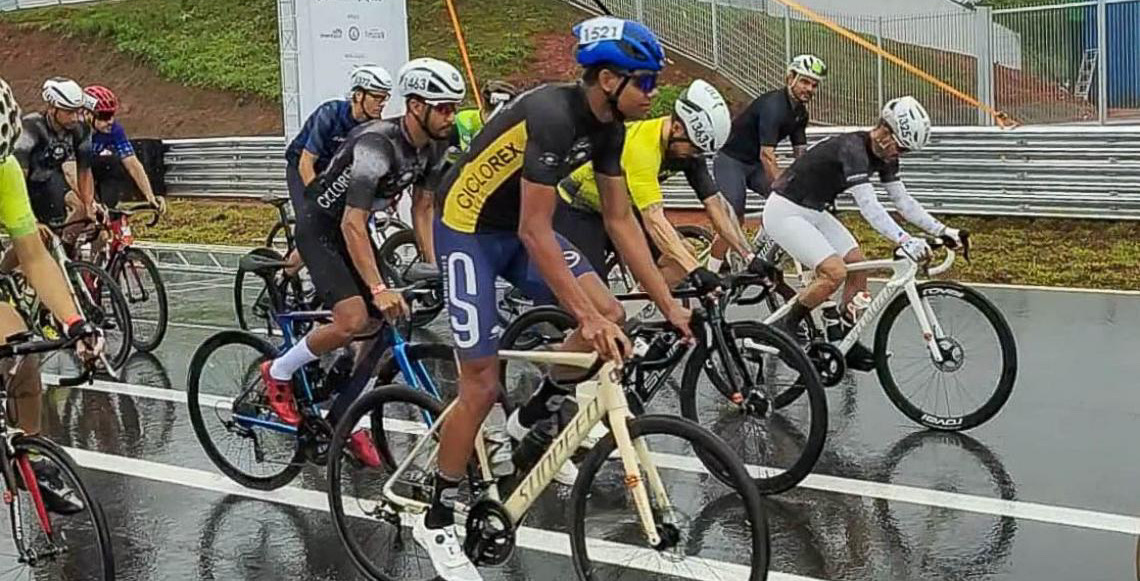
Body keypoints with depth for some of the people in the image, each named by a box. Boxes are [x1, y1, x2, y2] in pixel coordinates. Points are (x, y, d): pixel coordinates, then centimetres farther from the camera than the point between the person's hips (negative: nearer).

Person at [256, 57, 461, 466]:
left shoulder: (434, 146, -7)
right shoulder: (376, 144, -32)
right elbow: (352, 224, -36)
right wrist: (378, 288, -42)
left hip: (353, 228, 8)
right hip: (320, 227, -8)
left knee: (384, 325, 0)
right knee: (353, 320, -23)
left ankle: (342, 420, 13)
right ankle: (279, 373, 2)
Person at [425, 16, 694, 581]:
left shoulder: (608, 125, -4)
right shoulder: (553, 115, -31)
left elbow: (620, 220, 1)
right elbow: (535, 232, -32)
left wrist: (669, 304, -2)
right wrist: (584, 317, -33)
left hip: (519, 227, 8)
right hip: (468, 226, -8)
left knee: (609, 315, -11)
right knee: (482, 383, -7)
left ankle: (534, 417, 11)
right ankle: (436, 521, 10)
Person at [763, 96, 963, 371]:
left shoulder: (884, 154, 1)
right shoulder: (852, 149, -27)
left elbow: (903, 201, 6)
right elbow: (868, 206, -36)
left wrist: (942, 230, -3)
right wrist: (905, 240, -46)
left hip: (814, 212, 10)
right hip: (785, 212, -9)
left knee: (858, 264, 2)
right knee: (835, 271, -22)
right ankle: (786, 329, -4)